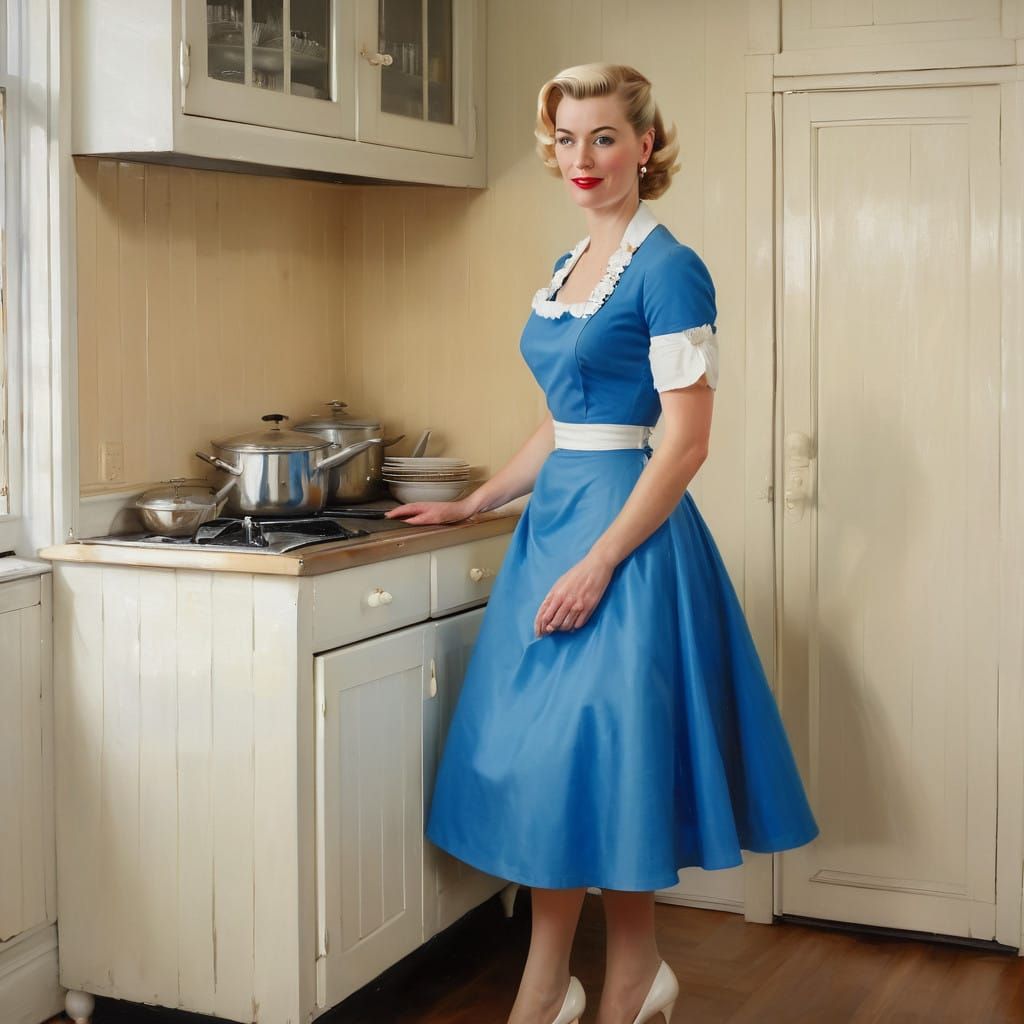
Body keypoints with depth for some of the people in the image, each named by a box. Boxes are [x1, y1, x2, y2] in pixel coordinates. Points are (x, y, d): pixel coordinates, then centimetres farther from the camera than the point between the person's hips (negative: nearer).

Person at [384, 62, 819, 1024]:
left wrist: (598, 564, -20)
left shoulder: (667, 269, -11)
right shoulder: (568, 267, 14)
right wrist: (469, 505, 21)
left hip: (623, 526, -8)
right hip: (553, 517, 8)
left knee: (591, 754, -2)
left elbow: (686, 441, -16)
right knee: (537, 753, 9)